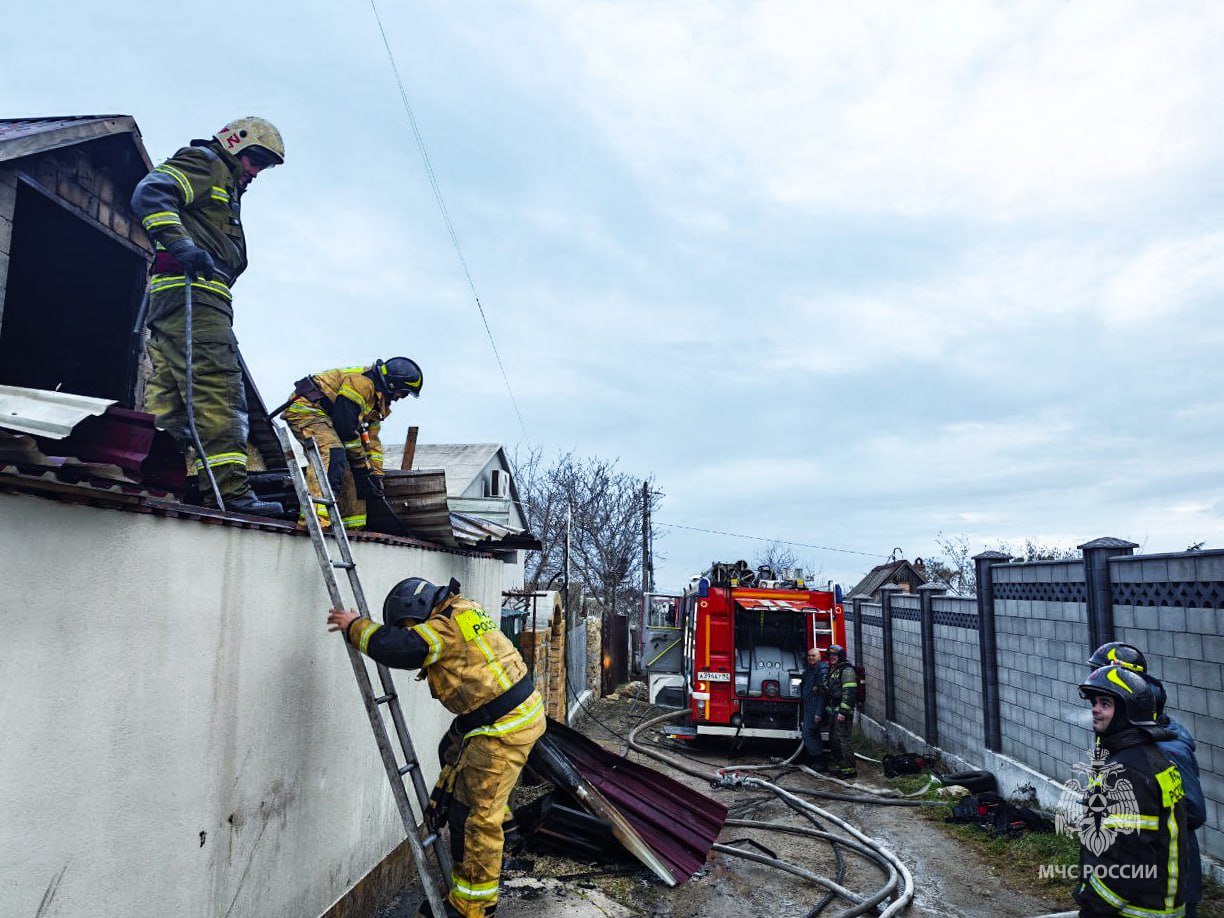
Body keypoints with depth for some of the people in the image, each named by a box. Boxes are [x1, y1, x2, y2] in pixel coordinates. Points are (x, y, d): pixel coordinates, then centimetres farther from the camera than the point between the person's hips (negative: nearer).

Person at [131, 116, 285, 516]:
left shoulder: (226, 187, 35)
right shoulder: (205, 163, 7)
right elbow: (150, 194, -11)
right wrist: (182, 245, -23)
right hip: (192, 290, -10)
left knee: (166, 391, 4)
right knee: (217, 386, -19)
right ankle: (229, 488, -26)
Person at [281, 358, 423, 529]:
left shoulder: (379, 400, 14)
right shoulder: (361, 382, -19)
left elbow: (371, 439, 19)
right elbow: (346, 428, -21)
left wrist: (376, 475, 15)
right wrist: (361, 463, -10)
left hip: (323, 417, 11)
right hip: (305, 410, -11)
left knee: (346, 469, 9)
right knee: (332, 453, -32)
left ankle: (353, 524, 14)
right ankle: (315, 516, -43)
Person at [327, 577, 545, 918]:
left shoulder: (446, 626, -19)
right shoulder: (464, 611, 11)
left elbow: (397, 647, -27)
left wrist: (355, 625, -11)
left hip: (505, 728, -10)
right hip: (521, 709, 10)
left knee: (475, 815, -2)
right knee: (453, 752, 31)